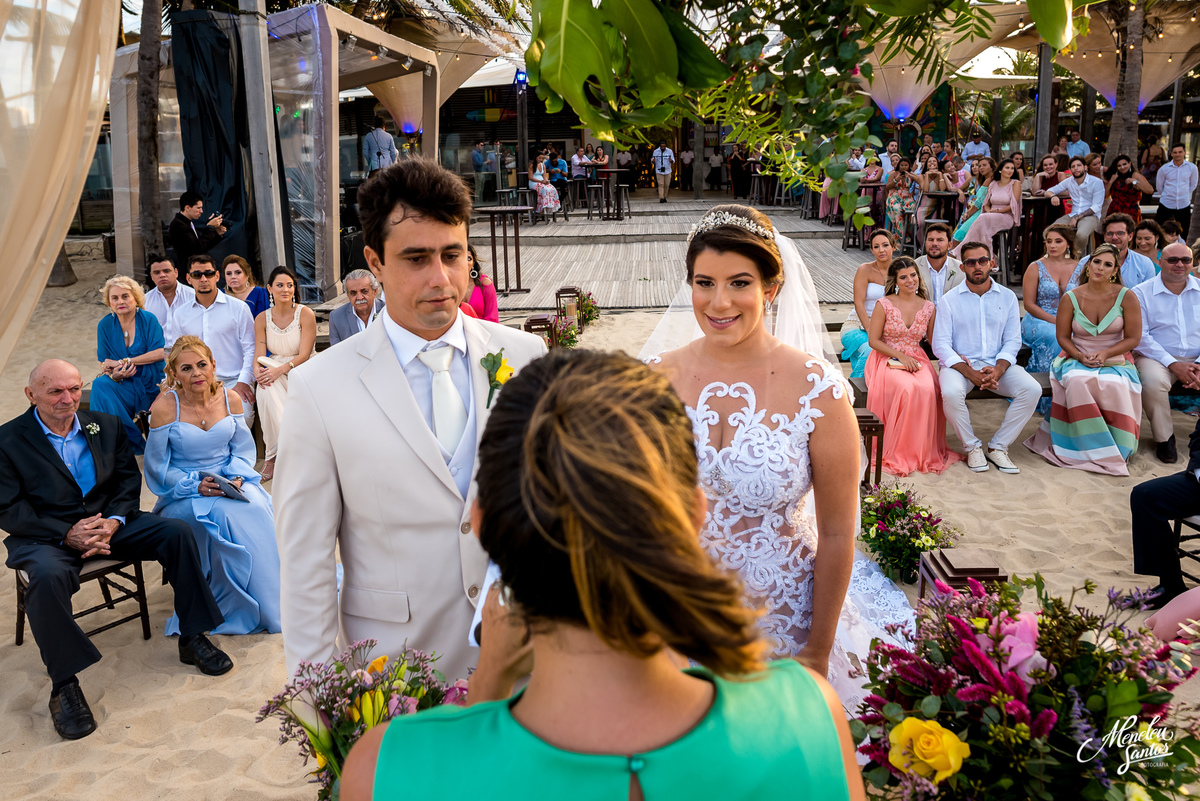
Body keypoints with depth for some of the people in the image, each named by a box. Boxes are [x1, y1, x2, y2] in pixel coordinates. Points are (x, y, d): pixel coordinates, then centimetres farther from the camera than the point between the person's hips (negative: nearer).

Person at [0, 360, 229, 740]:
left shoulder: (106, 425, 8)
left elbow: (129, 478, 8)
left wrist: (112, 522, -11)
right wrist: (67, 534, -21)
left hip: (108, 523, 4)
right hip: (46, 536, -4)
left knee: (176, 532, -16)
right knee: (48, 576, -37)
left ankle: (193, 639, -5)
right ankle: (63, 685, -21)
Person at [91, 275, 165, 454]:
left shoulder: (148, 319, -3)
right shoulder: (105, 325, 4)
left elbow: (160, 353, -13)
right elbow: (104, 363, 3)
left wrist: (124, 362, -16)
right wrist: (114, 375, -22)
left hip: (151, 384, -1)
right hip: (123, 386, 2)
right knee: (100, 384, -27)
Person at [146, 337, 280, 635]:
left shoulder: (231, 399, 0)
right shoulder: (164, 408, -10)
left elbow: (243, 450, 8)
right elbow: (158, 468, -4)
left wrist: (236, 478, -13)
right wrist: (197, 486, -18)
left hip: (232, 482, 3)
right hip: (183, 494, -3)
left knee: (256, 510, -30)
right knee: (227, 515, -34)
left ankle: (271, 604, -16)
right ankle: (240, 609, -15)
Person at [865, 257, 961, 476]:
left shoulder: (929, 307, 7)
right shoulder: (884, 305, -3)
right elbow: (874, 341, -3)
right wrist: (901, 356, -13)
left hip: (916, 360, 3)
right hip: (887, 360, -3)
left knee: (928, 390, -31)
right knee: (907, 388, -34)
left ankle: (923, 451, -15)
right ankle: (897, 452, -20)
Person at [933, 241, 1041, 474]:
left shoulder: (1007, 297, 9)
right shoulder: (949, 300, 1)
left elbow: (1012, 341, 5)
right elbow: (940, 345, -6)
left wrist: (998, 370, -15)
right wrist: (970, 373, -19)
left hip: (997, 364, 3)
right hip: (959, 363, -3)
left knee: (1032, 389, -23)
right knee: (951, 393, -35)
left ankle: (998, 447, -8)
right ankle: (972, 447, -10)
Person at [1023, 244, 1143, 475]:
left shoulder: (1126, 297, -4)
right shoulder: (1071, 298, -1)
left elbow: (1133, 338, -2)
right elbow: (1063, 337, 4)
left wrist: (1104, 354, -18)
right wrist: (1080, 355, -15)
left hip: (1115, 359, -1)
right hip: (1078, 359, 1)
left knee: (1115, 386, -35)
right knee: (1077, 381, -35)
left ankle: (1118, 449, -16)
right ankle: (1090, 448, -26)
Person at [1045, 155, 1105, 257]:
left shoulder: (1097, 182, -3)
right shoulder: (1069, 181, 10)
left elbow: (1096, 207, -8)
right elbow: (1049, 191, 16)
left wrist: (1077, 217, -18)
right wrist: (1053, 196, -11)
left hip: (1091, 215, -4)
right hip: (1073, 215, 4)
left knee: (1081, 235, -38)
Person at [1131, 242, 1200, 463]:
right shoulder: (1141, 293, 0)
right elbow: (1140, 337, -8)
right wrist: (1173, 364, -17)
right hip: (1158, 356, -3)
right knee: (1153, 381, -34)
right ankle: (1164, 437, -12)